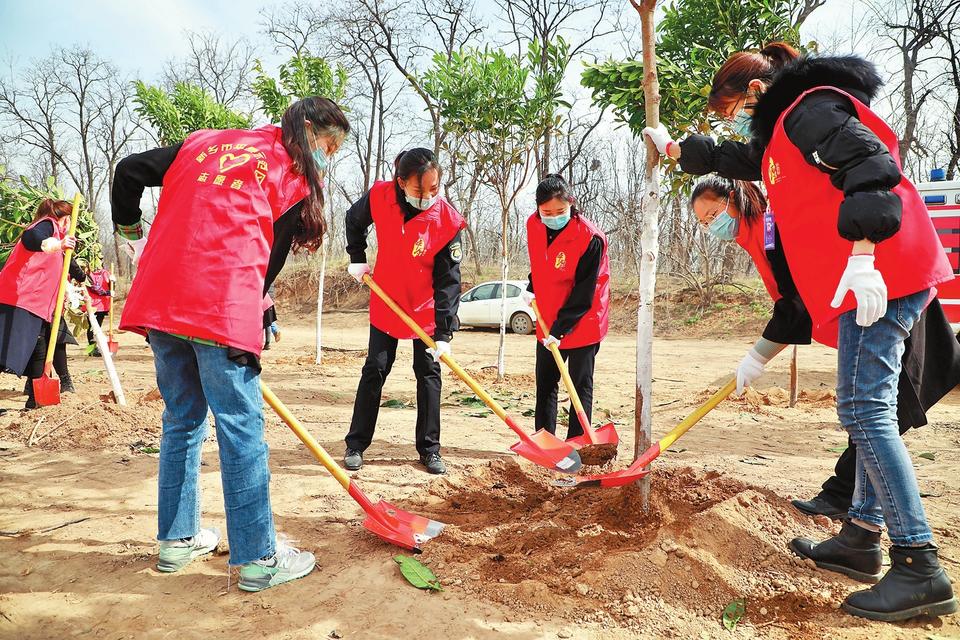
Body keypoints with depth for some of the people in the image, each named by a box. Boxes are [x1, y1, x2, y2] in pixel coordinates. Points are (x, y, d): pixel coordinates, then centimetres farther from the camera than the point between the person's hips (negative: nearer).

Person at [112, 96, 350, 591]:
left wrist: (132, 234, 33)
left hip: (159, 299, 7)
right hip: (223, 307, -6)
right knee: (241, 429, 0)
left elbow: (128, 171, 19)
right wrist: (256, 316, 15)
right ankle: (257, 558, 8)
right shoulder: (298, 175, 6)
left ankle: (177, 539, 30)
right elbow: (273, 255, 4)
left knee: (182, 419, 17)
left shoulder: (205, 142, 22)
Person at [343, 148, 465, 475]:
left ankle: (429, 449, 14)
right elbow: (354, 220, 8)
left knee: (428, 373, 3)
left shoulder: (447, 220, -23)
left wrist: (444, 331, -24)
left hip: (427, 309, -1)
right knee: (374, 370, 6)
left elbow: (449, 280, -21)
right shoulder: (379, 197, -17)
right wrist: (357, 259, 1)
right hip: (385, 303, 2)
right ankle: (355, 444, 16)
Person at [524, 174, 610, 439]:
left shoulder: (591, 238, -23)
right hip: (548, 322, 7)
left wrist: (560, 329, -22)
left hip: (581, 322, -6)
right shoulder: (534, 226, -4)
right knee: (545, 383, 13)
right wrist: (531, 288, 3)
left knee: (581, 386, 3)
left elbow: (583, 293, -21)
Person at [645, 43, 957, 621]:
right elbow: (738, 160, 43)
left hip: (879, 273, -11)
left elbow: (872, 166, -21)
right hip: (878, 280, 11)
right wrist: (677, 148, 53)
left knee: (865, 410, -13)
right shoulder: (783, 132, 26)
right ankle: (863, 538, 19)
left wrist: (862, 254, -29)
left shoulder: (811, 109, -5)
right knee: (868, 410, 11)